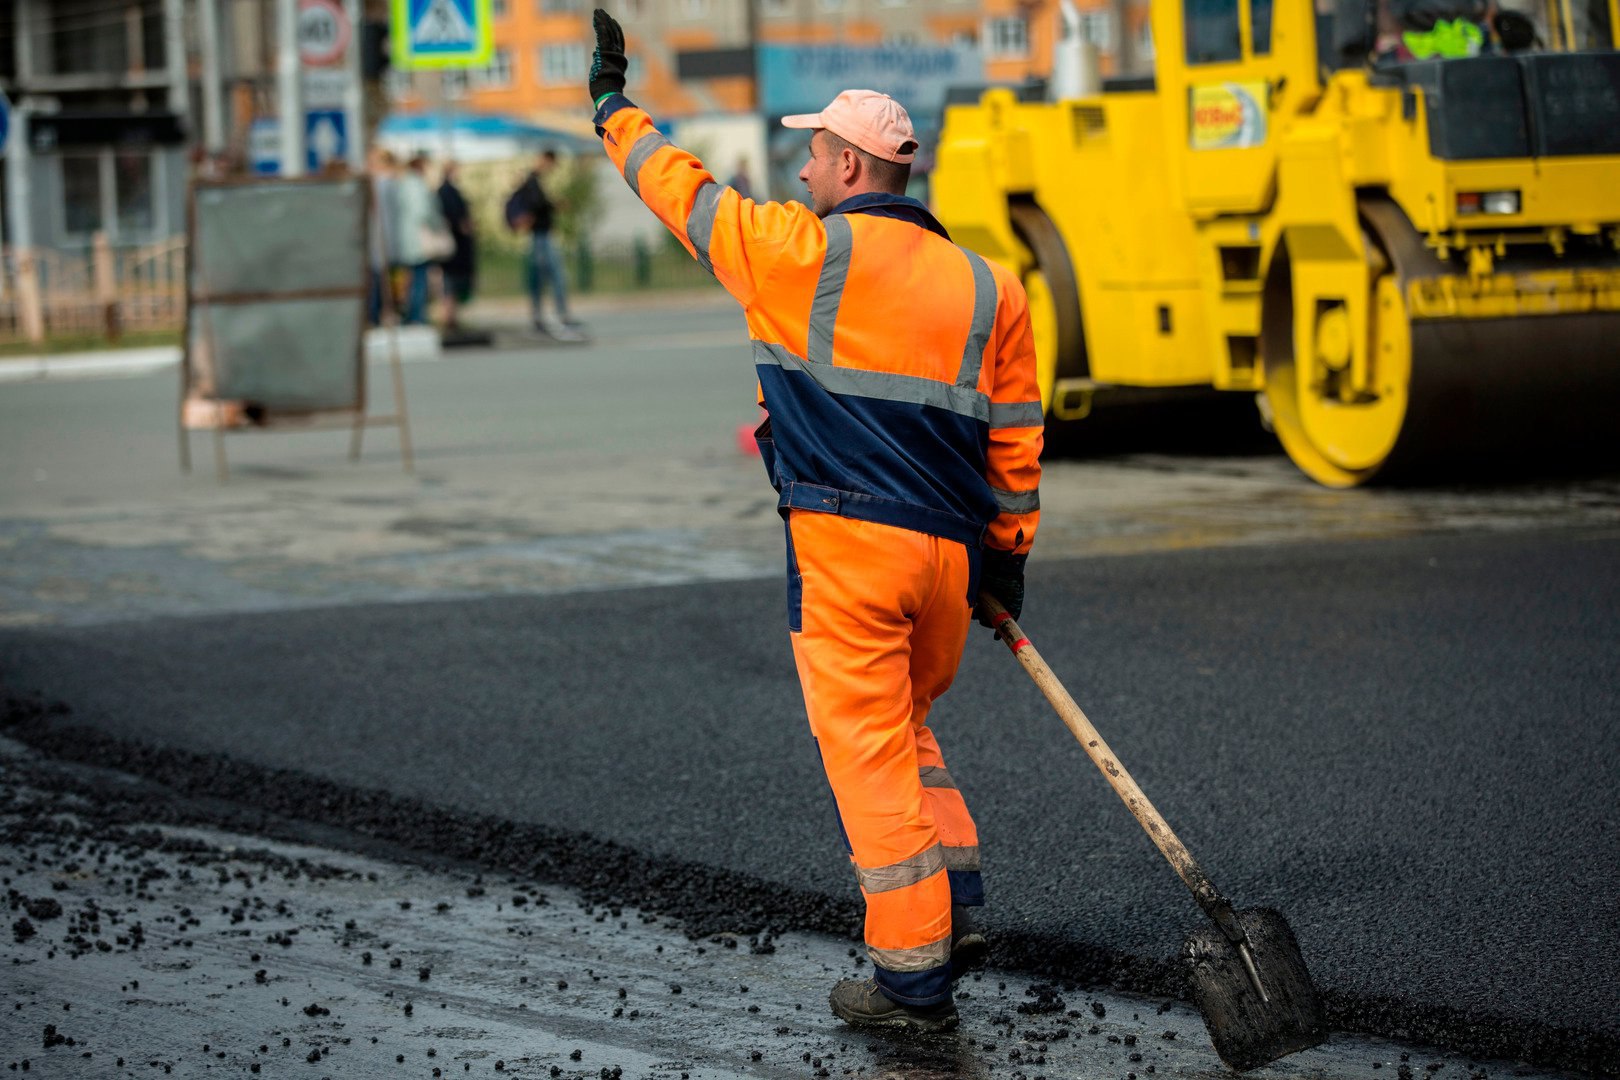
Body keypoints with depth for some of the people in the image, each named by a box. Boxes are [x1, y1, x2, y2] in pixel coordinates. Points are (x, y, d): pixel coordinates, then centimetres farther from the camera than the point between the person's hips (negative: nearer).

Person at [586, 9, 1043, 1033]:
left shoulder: (801, 250, -4)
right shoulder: (988, 284, 9)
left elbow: (686, 192, 9)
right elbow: (1015, 437, 12)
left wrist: (615, 108, 25)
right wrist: (1007, 554, 20)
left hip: (844, 539, -5)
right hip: (950, 550, 6)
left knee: (871, 749, -1)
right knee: (904, 725, 25)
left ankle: (914, 975, 0)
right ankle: (956, 904, 14)